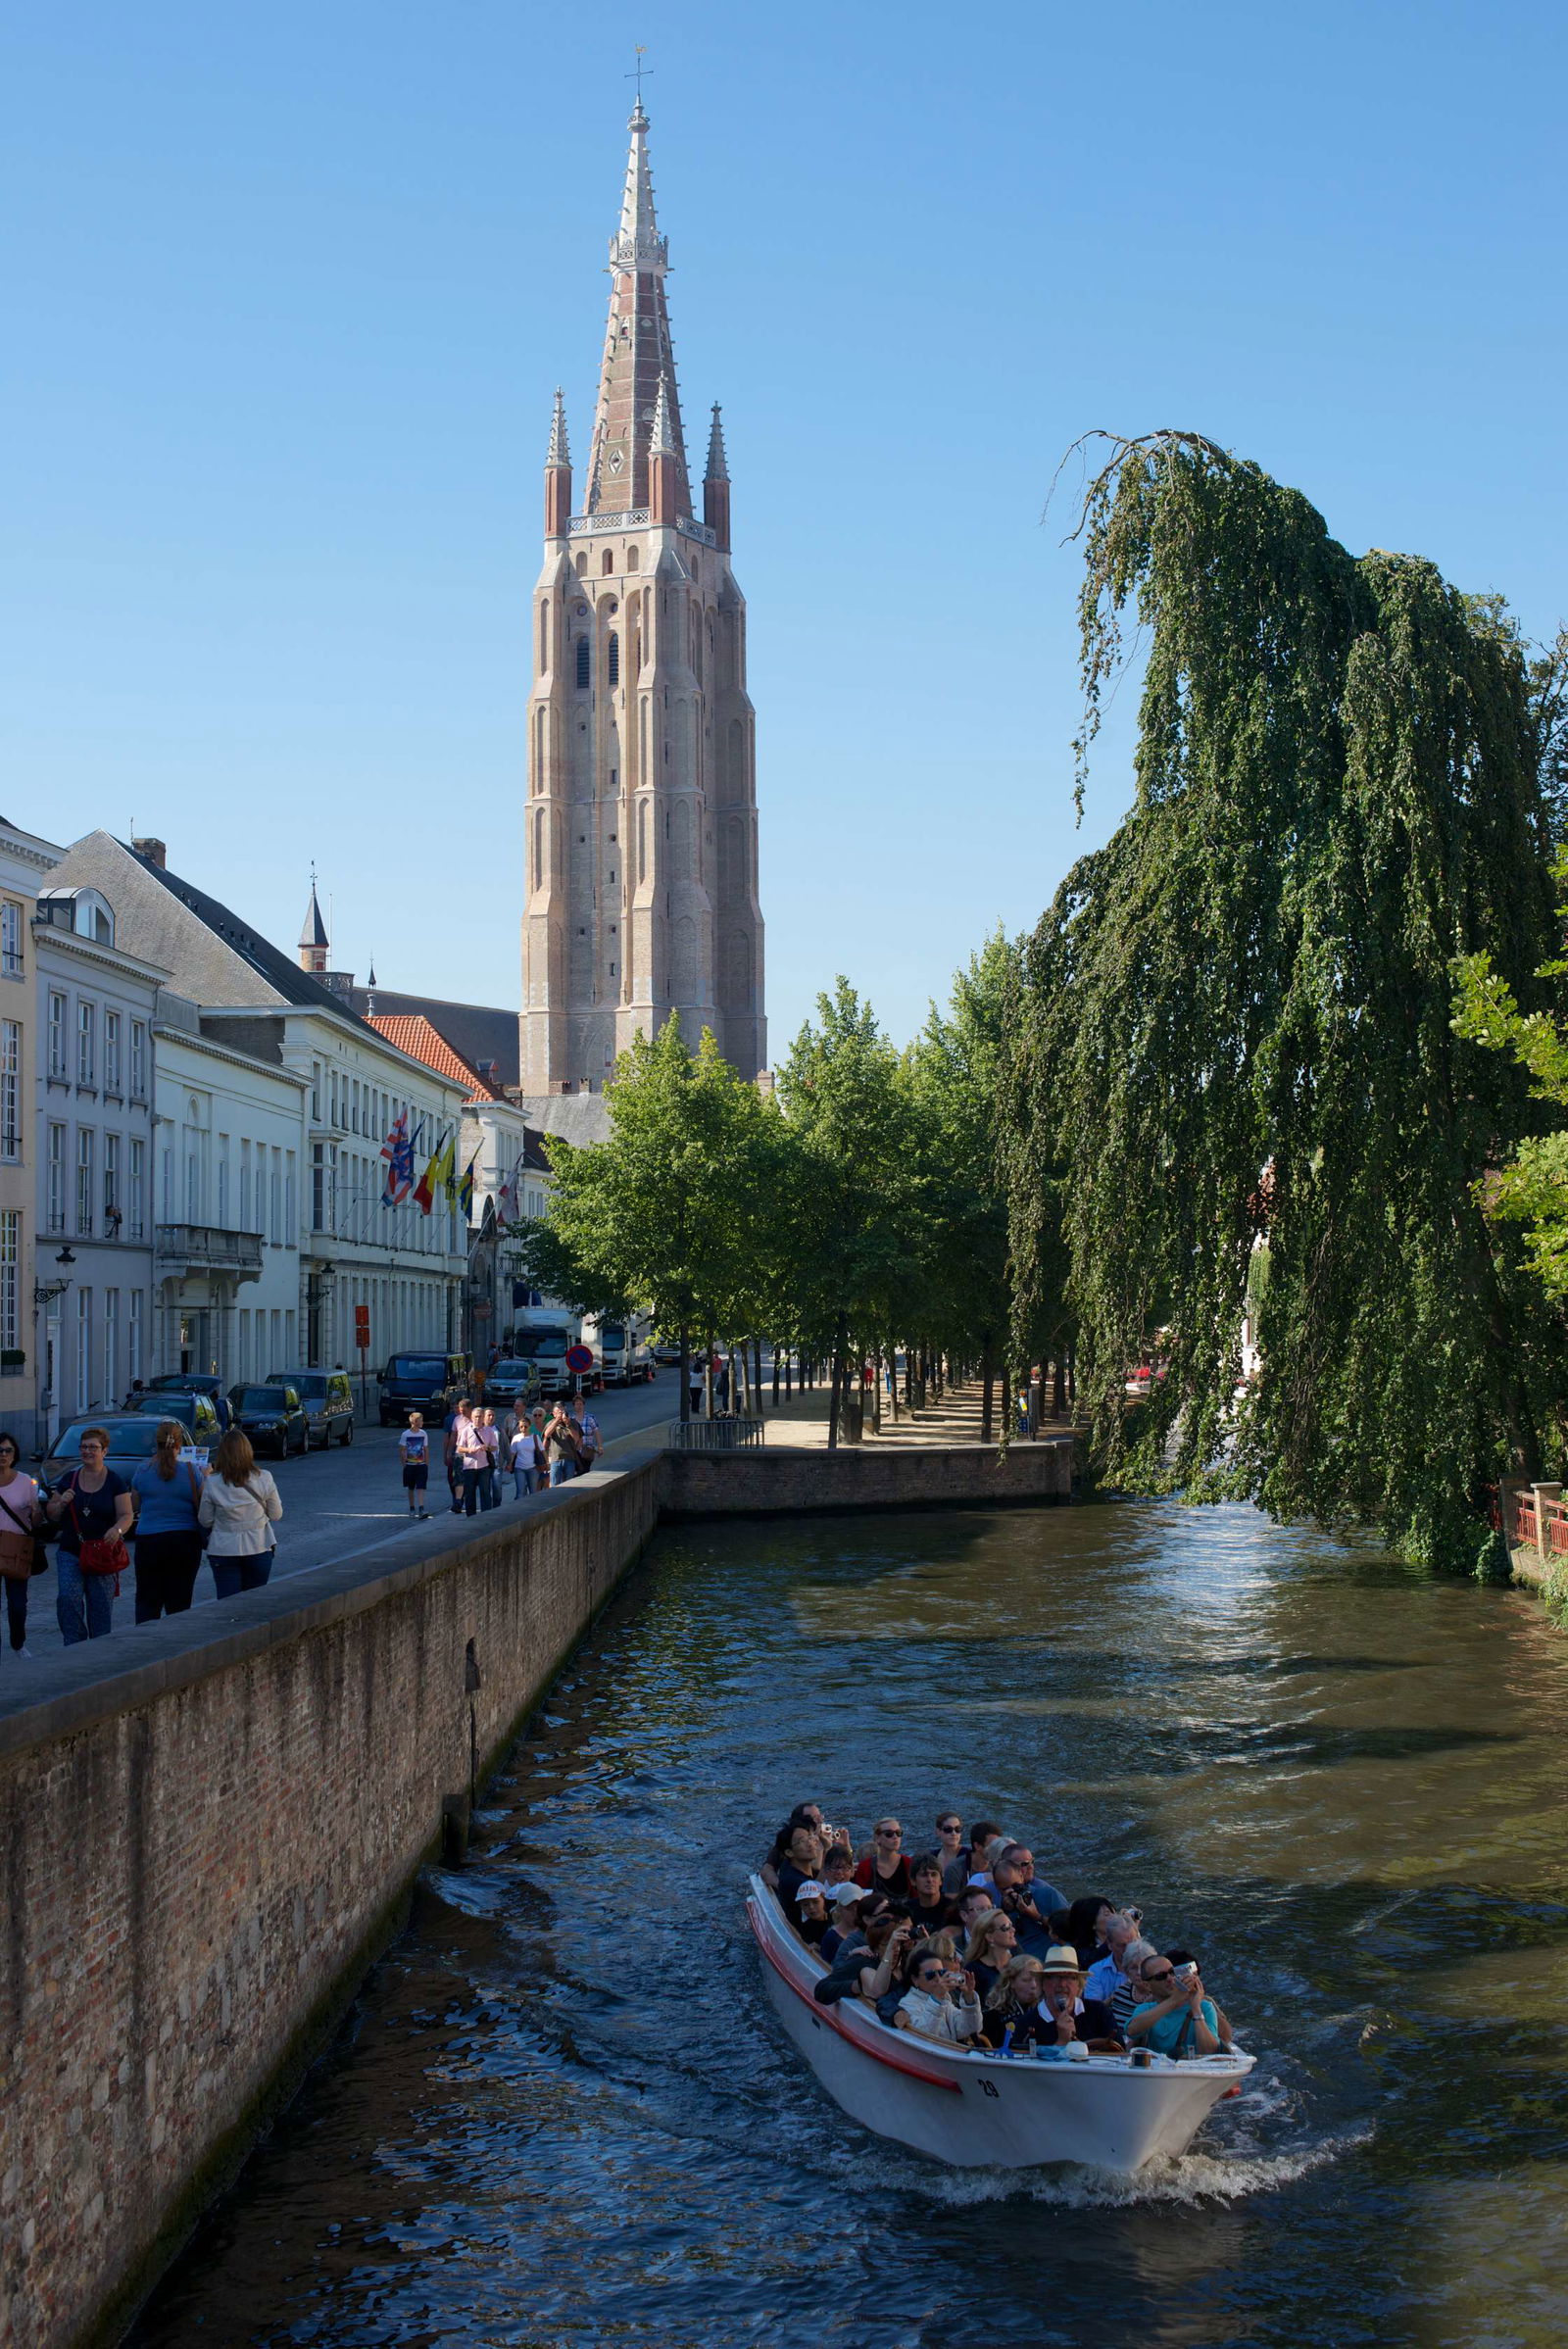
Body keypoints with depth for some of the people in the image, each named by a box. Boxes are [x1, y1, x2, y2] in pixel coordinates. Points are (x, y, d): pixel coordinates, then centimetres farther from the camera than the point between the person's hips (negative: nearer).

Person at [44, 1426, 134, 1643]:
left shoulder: (115, 1483, 1)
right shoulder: (68, 1480, 9)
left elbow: (126, 1515, -5)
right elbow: (51, 1515, 14)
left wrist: (117, 1529, -27)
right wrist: (61, 1503, -8)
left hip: (103, 1555, -2)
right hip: (70, 1553, 2)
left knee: (101, 1607, 0)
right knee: (67, 1598, -14)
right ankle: (74, 1646, -6)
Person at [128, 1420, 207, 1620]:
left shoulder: (142, 1470, -4)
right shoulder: (191, 1472, -8)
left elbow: (136, 1506, 7)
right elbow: (202, 1508, 0)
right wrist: (206, 1478, 13)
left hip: (149, 1540, 0)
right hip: (186, 1541, 0)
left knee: (147, 1602, 8)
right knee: (180, 1601, 9)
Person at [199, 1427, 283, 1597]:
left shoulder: (212, 1483, -10)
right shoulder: (264, 1478, -8)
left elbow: (205, 1521, 0)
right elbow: (276, 1514, 1)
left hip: (223, 1550, -1)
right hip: (259, 1548, 1)